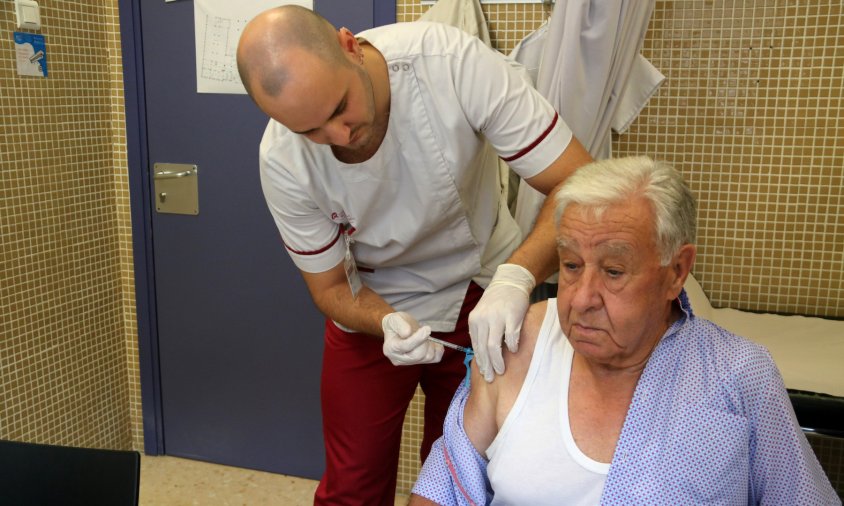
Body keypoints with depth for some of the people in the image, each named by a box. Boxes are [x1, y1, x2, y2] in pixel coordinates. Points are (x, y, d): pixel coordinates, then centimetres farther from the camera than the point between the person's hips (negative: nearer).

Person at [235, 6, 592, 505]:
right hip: (374, 310, 1)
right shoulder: (283, 163, -24)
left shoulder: (453, 62, -30)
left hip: (482, 299, 0)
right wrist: (387, 323, -31)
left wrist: (516, 277, -46)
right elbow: (331, 287, -10)